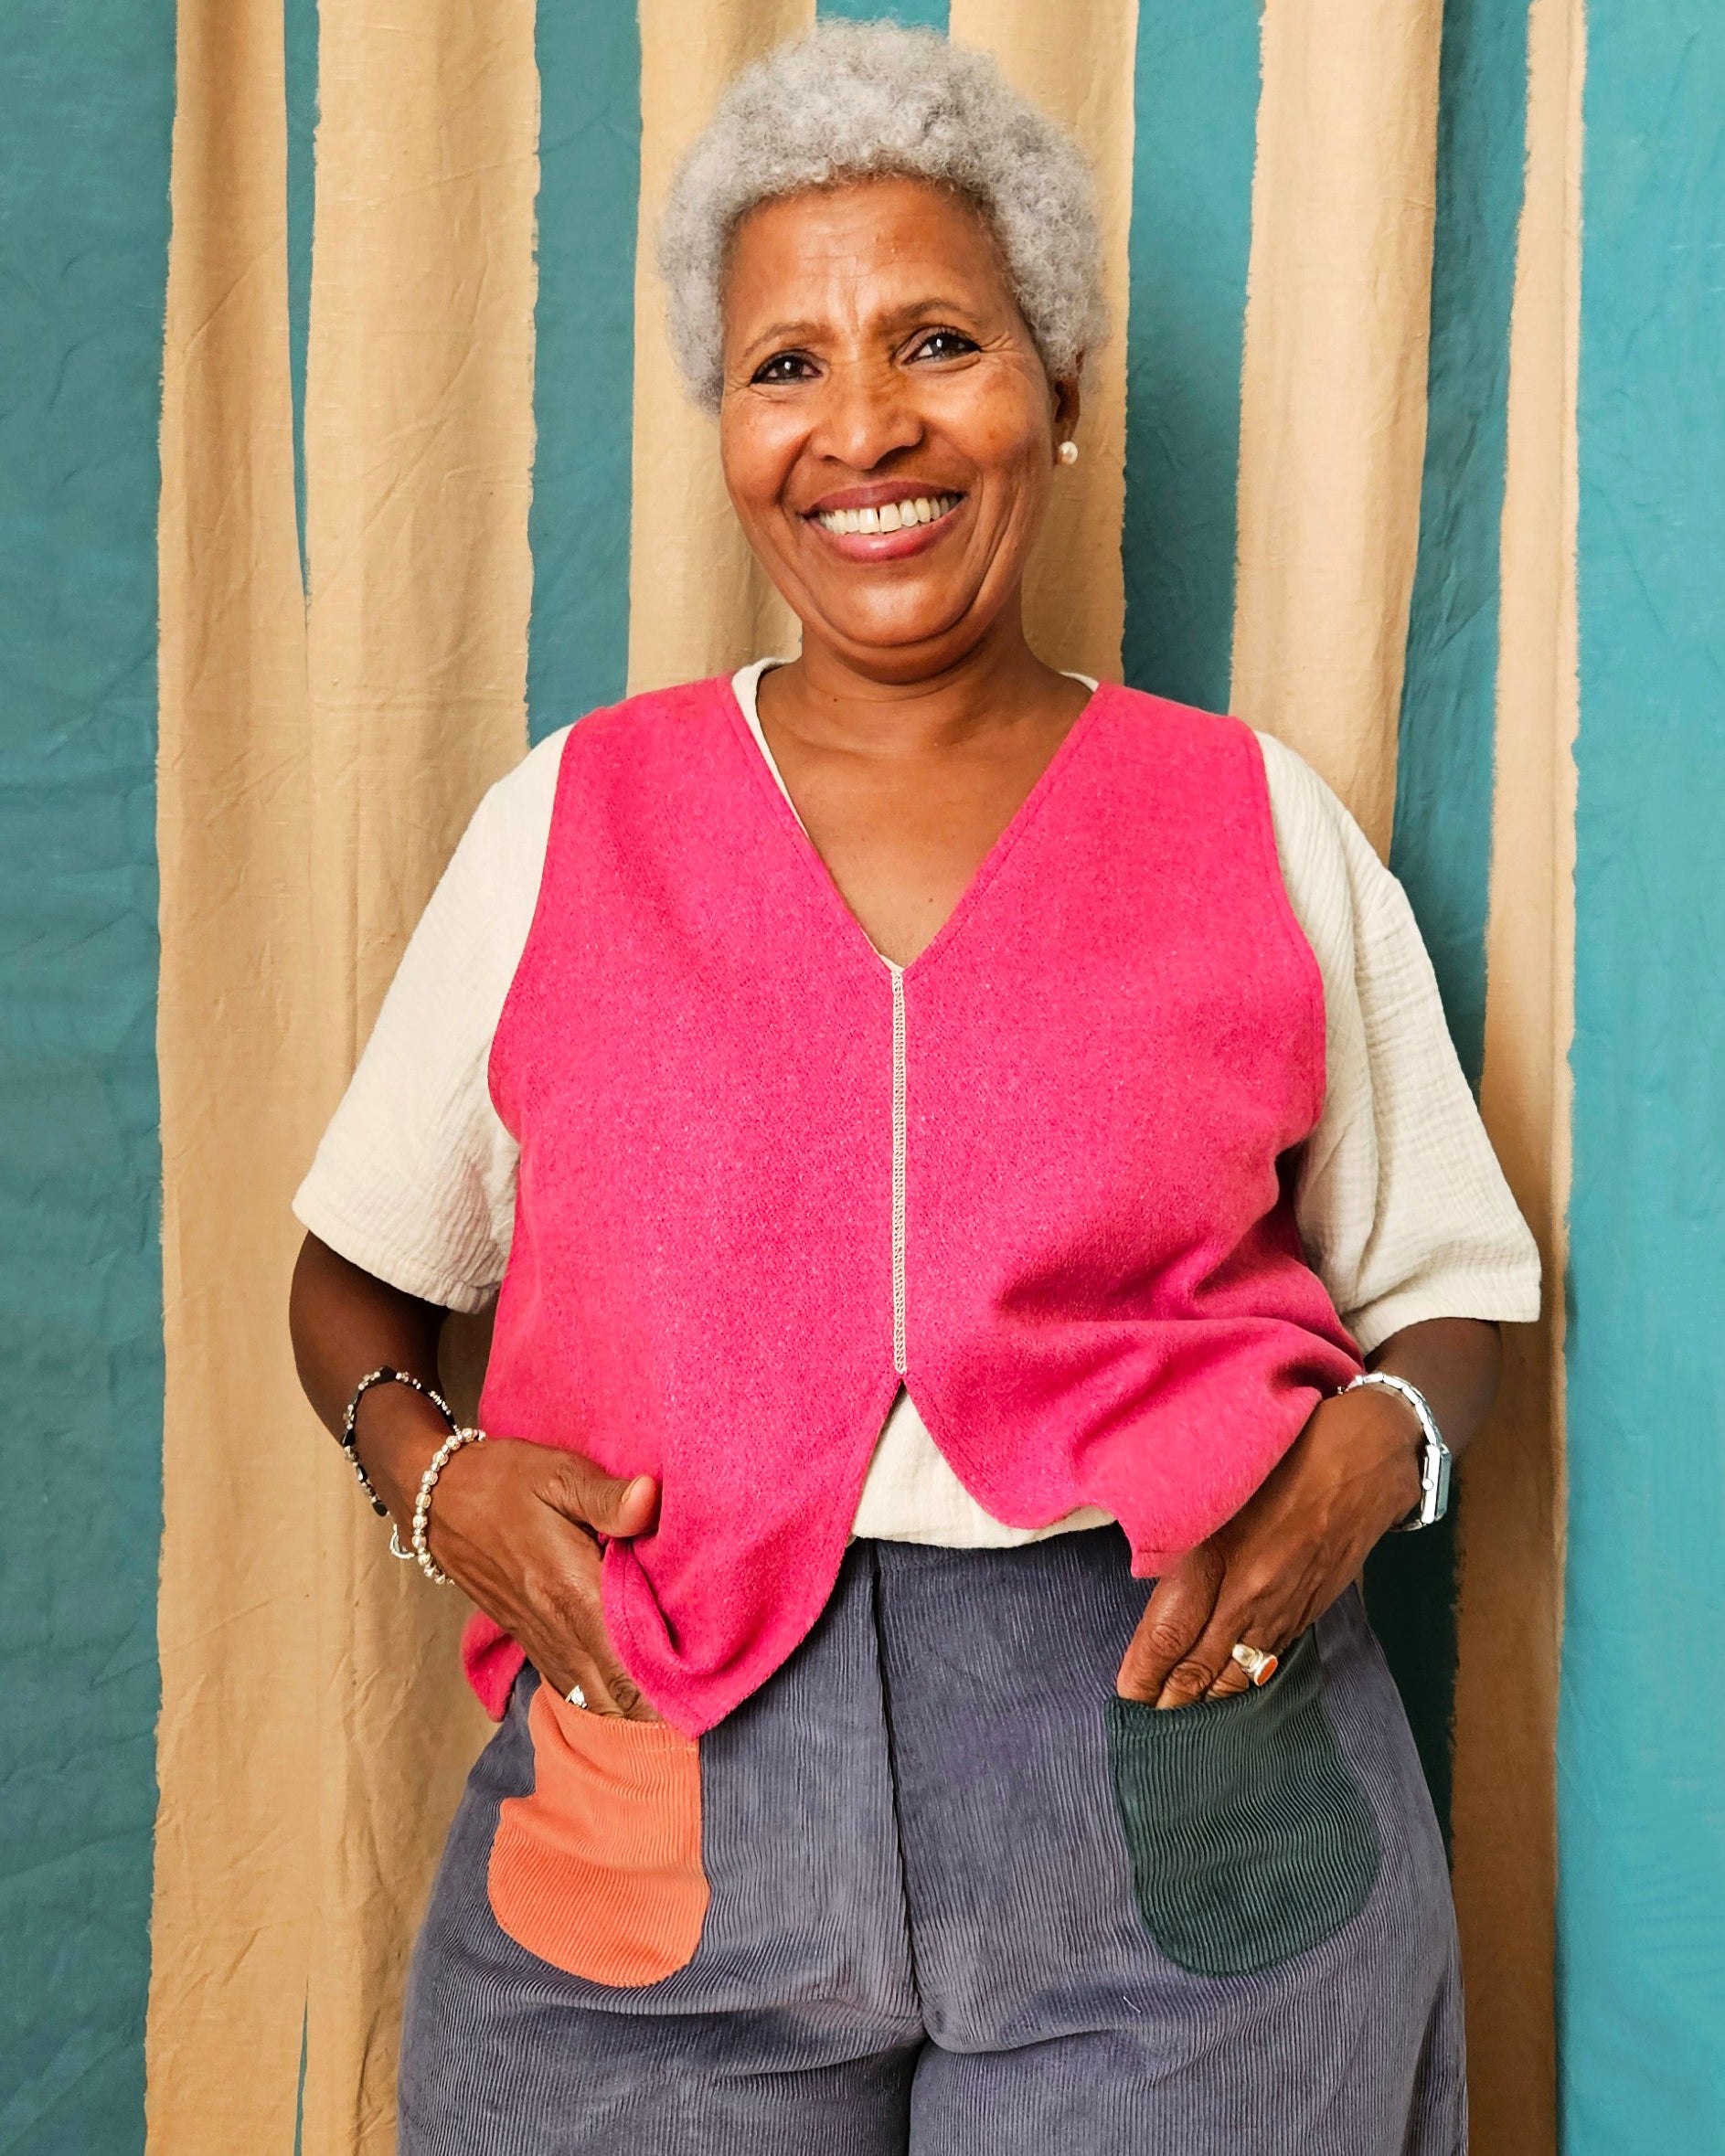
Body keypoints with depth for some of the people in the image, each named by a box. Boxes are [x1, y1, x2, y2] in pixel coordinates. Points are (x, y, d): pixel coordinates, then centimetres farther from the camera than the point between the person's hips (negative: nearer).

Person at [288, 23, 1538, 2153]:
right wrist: (434, 1474, -8)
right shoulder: (567, 818, 4)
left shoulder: (1260, 822, 3)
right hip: (665, 1800, 1)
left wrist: (1379, 1446, -11)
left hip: (1185, 1820, 0)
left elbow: (1445, 1285, 10)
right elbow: (355, 1273, 12)